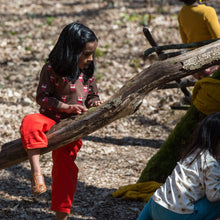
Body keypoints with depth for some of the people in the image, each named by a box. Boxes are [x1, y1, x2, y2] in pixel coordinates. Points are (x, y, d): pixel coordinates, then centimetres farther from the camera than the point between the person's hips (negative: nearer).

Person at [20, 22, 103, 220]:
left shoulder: (88, 72, 6)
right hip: (51, 120, -4)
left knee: (65, 171, 6)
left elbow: (92, 95, 16)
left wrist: (95, 102, -9)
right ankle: (36, 170, -46)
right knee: (30, 122, -38)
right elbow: (42, 97, -12)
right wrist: (68, 107, -21)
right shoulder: (52, 70, -11)